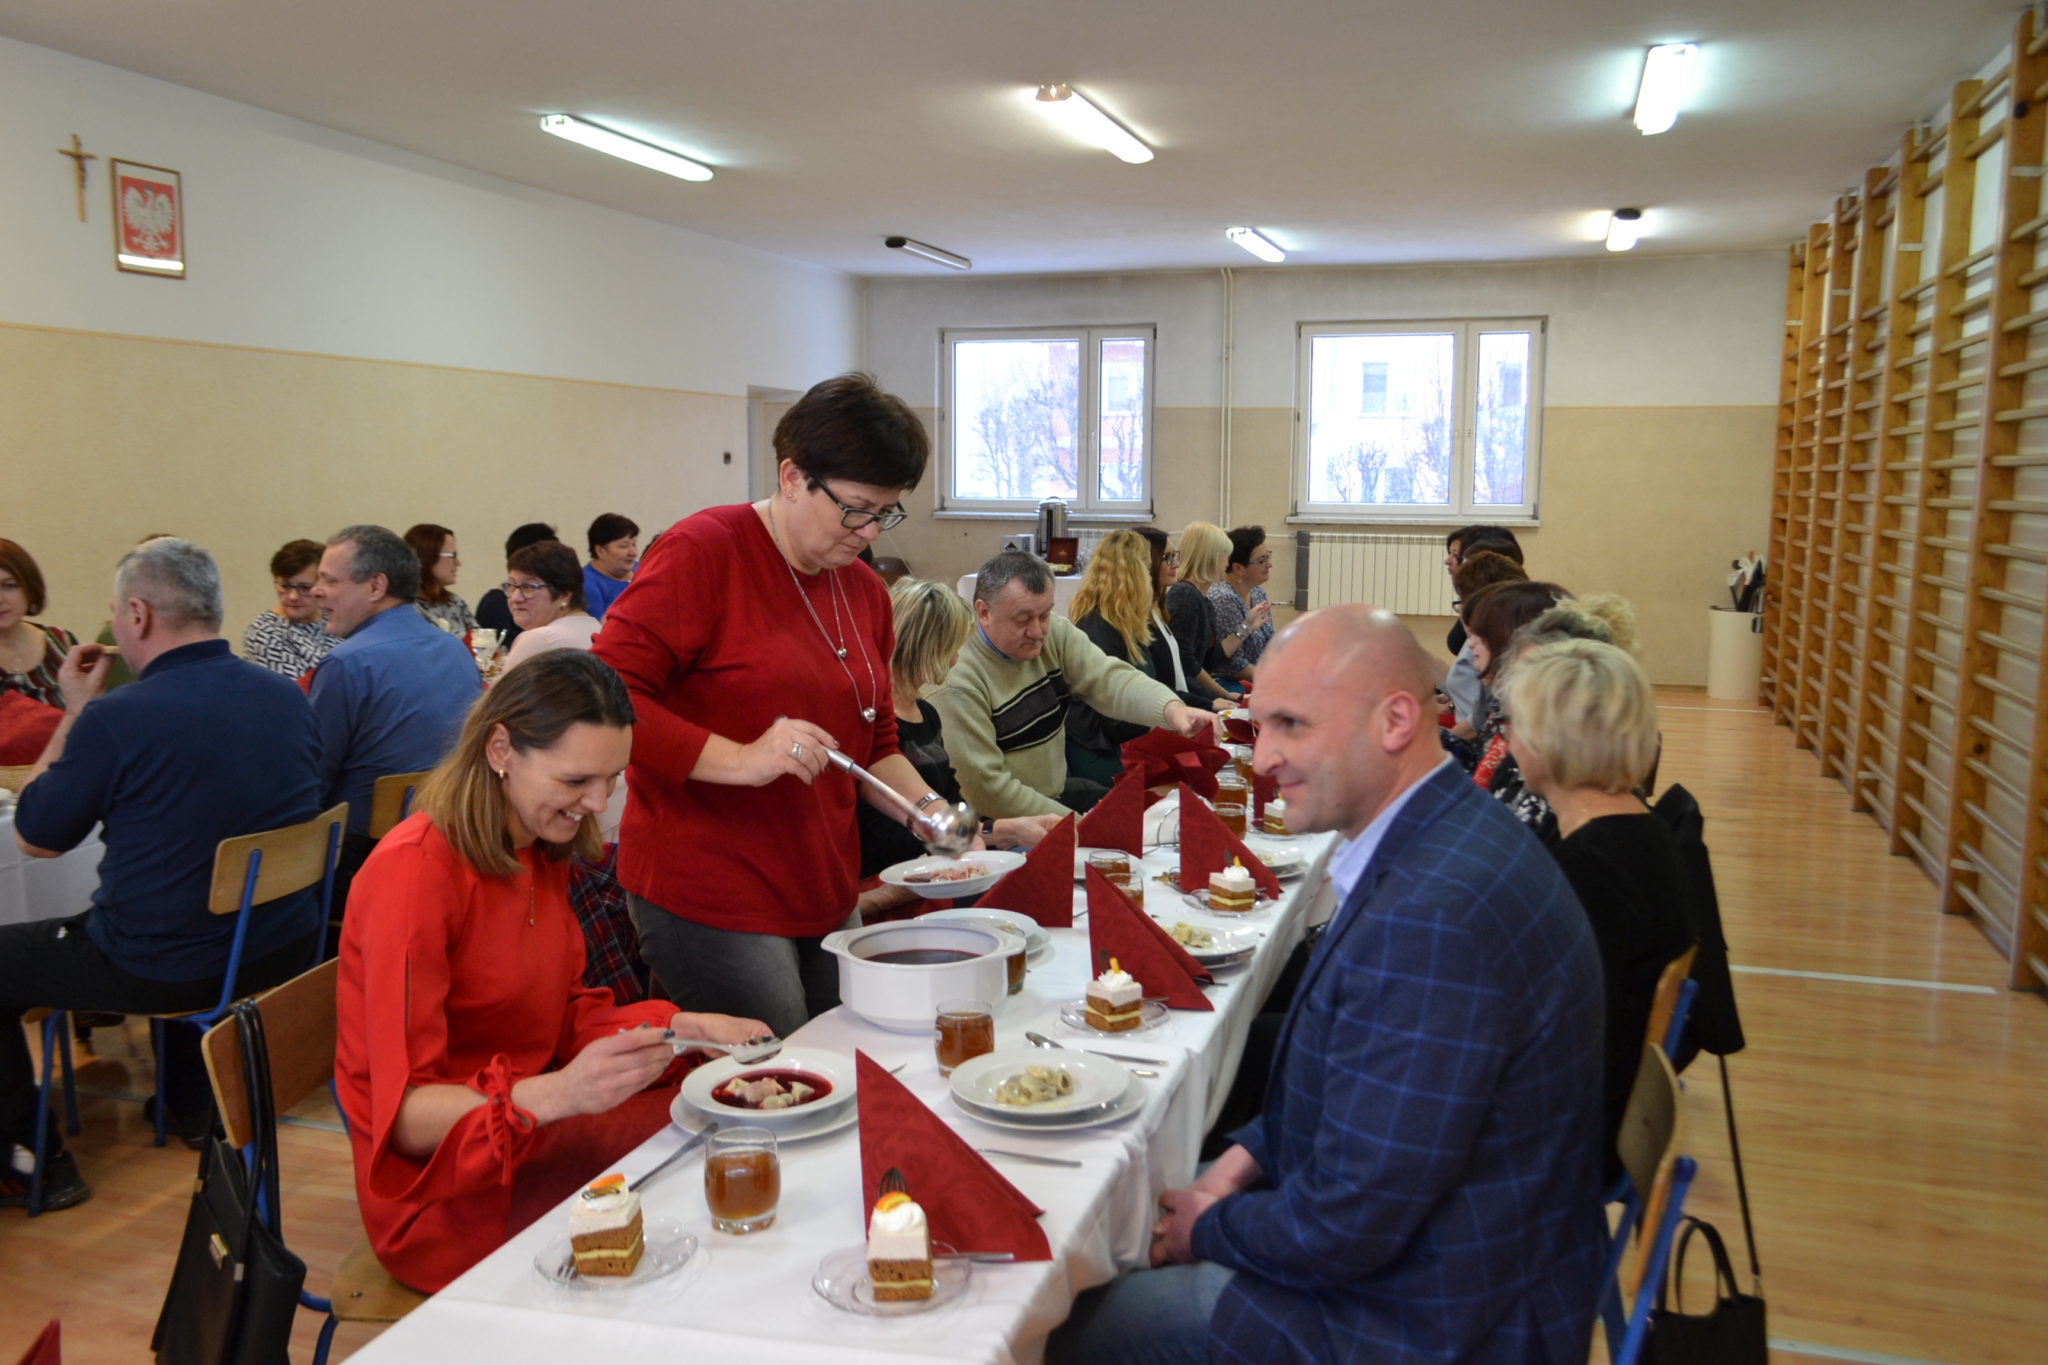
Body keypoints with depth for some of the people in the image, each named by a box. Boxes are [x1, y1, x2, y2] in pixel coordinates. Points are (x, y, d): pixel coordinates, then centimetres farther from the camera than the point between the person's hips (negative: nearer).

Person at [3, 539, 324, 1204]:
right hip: (282, 948, 7)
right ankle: (189, 1104, 48)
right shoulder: (289, 698, -2)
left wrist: (75, 711, 2)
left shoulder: (114, 719, -22)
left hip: (161, 972, -7)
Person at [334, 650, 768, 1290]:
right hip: (450, 1191, -8)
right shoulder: (414, 871, -21)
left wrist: (688, 1026, -2)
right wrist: (560, 1094, -38)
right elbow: (406, 1116, -23)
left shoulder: (541, 853, 6)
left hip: (530, 1134, 8)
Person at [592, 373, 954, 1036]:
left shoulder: (865, 590, 13)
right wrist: (739, 759, -24)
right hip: (710, 900, -7)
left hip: (827, 898, 7)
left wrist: (928, 809, 4)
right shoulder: (702, 552, -10)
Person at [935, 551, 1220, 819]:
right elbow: (987, 788, -21)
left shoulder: (1056, 633, -3)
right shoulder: (959, 677, -23)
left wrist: (1171, 708, -37)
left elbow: (1108, 679, -16)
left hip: (1057, 792, 7)